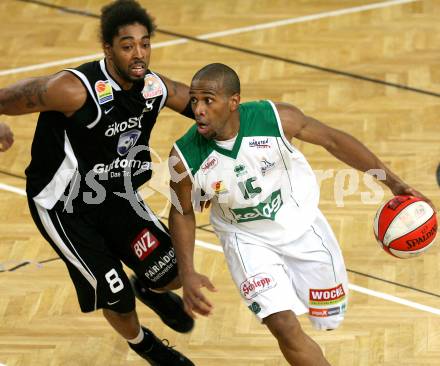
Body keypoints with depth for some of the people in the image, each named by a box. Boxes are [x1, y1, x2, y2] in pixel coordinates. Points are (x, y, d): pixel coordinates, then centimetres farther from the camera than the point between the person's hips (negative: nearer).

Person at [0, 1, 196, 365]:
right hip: (63, 205, -5)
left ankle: (148, 288, 33)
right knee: (117, 300, -4)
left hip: (116, 194, 5)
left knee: (172, 274, -6)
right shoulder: (76, 89, -30)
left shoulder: (157, 88, -11)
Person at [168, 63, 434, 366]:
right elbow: (183, 212, -6)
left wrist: (393, 181, -10)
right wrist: (187, 274, -16)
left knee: (330, 318, 15)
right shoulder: (185, 157, -24)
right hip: (248, 239, -1)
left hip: (301, 224, 1)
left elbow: (332, 139, -11)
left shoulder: (275, 119, -27)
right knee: (285, 327, -19)